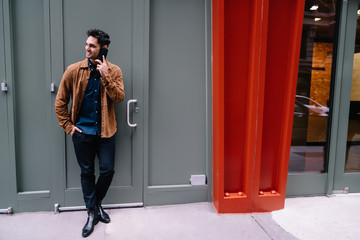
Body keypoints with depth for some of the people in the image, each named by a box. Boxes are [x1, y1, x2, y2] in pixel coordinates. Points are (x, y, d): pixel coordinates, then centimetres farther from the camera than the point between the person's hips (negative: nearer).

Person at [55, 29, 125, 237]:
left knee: (108, 170, 3)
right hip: (82, 131, 0)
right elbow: (60, 102, 4)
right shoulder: (74, 70, -2)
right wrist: (68, 126, 0)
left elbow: (119, 98, -13)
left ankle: (97, 203, 32)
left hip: (105, 131, 0)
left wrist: (106, 76, -20)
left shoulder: (114, 71, -1)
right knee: (87, 172, 9)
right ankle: (92, 212, 26)